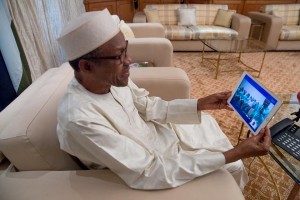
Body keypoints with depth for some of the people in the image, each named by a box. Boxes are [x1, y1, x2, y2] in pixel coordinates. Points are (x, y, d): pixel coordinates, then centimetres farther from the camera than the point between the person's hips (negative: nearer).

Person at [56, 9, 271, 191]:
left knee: (206, 120, 20)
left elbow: (149, 106, -3)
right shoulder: (79, 118, -39)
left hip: (154, 132, 6)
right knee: (234, 166, 5)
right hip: (149, 171, -6)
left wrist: (200, 104, -10)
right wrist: (234, 154, -34)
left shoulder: (112, 77, -17)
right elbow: (150, 172, -36)